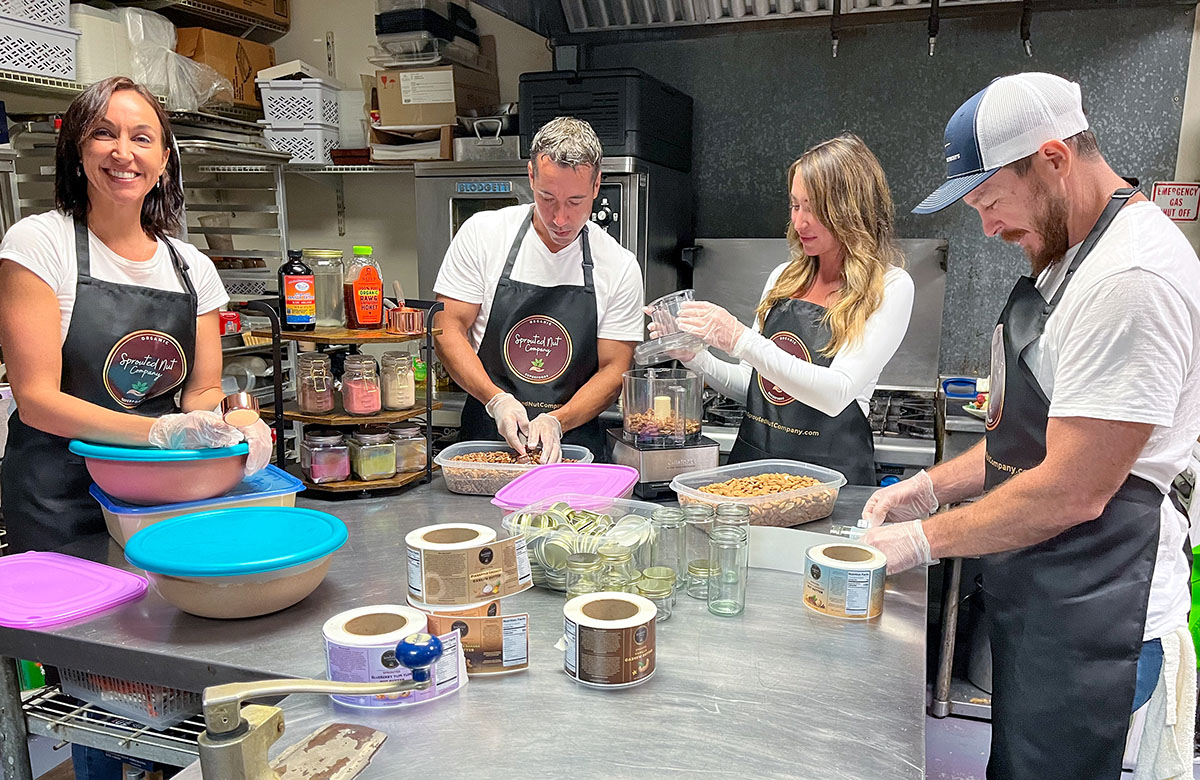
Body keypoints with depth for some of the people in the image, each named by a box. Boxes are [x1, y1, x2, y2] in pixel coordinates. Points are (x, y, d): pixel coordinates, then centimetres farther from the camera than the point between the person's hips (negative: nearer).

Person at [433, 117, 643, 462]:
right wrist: (496, 399, -14)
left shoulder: (619, 266, 0)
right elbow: (449, 329, 0)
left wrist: (557, 421, -15)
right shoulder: (482, 233, -1)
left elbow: (613, 369, 1)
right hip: (485, 435, 0)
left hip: (573, 443, 0)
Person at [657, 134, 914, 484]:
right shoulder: (784, 278, 10)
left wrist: (739, 339, -23)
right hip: (752, 457, 4)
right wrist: (695, 357, -1)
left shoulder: (890, 287, -6)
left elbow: (836, 394, -18)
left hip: (830, 469, -4)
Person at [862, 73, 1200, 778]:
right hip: (1037, 591, 9)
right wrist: (933, 486, 6)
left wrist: (924, 540, -14)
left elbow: (1073, 492, -25)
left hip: (1094, 620, -9)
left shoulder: (1134, 277, -23)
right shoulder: (1069, 256, 11)